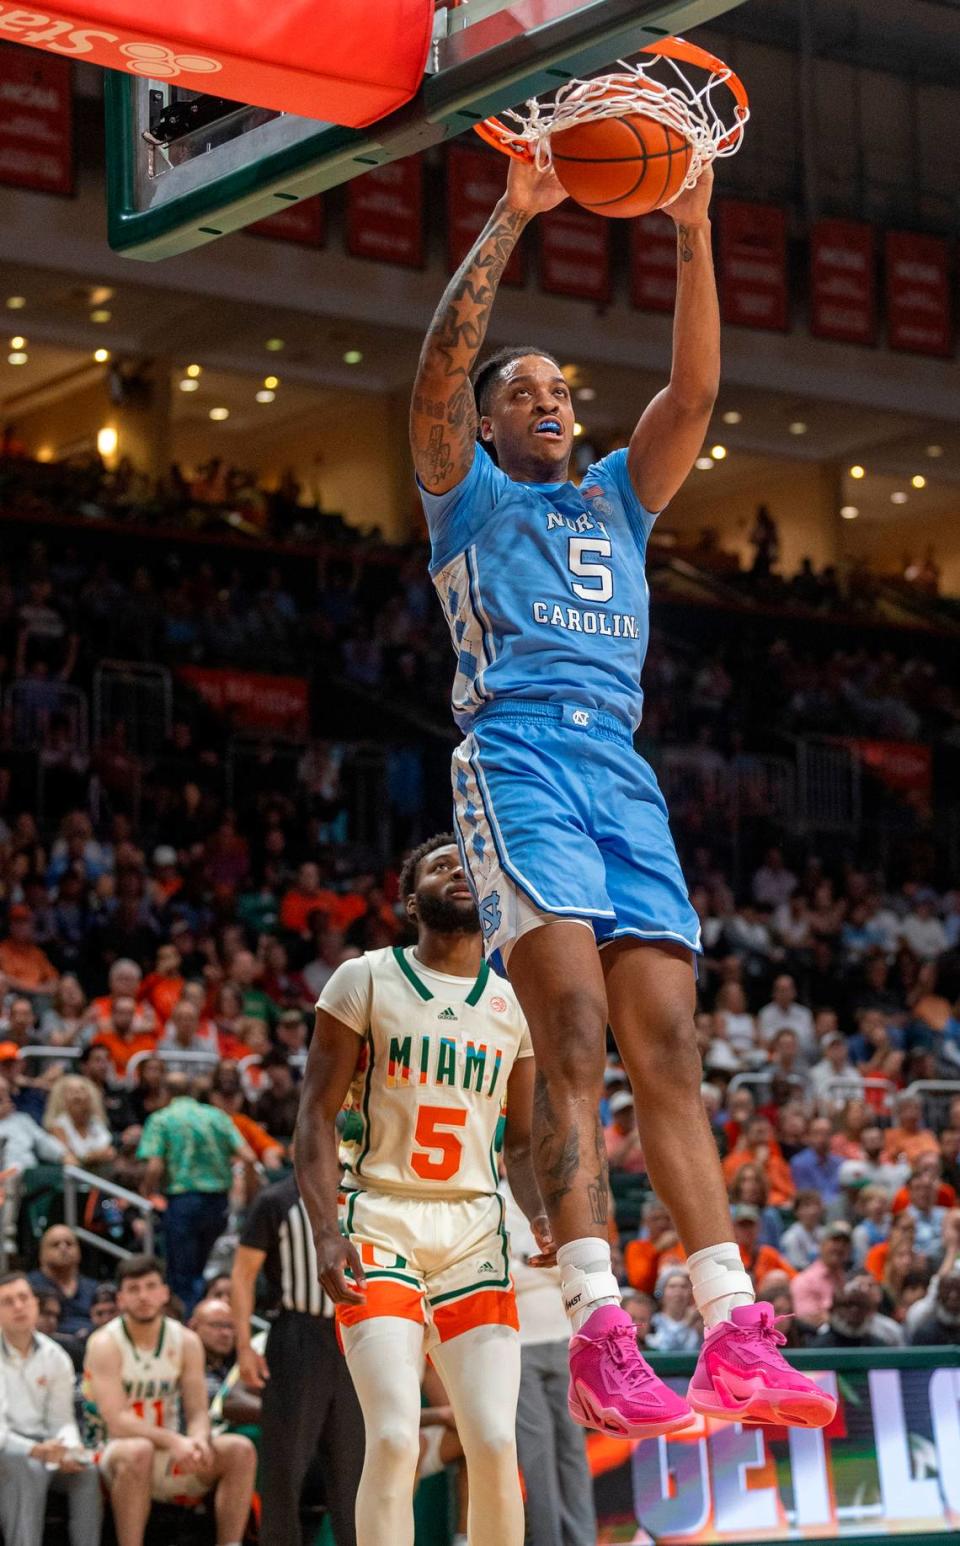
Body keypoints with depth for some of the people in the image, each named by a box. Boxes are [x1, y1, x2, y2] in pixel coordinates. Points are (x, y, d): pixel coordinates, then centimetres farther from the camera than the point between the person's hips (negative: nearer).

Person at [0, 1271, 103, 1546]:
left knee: (86, 1470, -23)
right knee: (26, 1468, -35)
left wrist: (69, 1449, -17)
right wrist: (33, 1449, -32)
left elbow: (62, 1419, 7)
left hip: (42, 1448, 4)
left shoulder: (55, 1357, 6)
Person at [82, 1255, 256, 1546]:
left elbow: (198, 1412, -1)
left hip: (174, 1456, 5)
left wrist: (198, 1439, -26)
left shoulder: (186, 1342, 3)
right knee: (138, 1451, -39)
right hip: (113, 1451, -5)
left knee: (240, 1450, -17)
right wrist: (172, 1440, -34)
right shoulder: (105, 1344, -12)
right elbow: (117, 1422, -21)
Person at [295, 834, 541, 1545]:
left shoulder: (515, 1003, 13)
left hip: (475, 1231, 3)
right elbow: (316, 1117, -1)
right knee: (395, 1437, -16)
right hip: (381, 1226, -3)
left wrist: (542, 1215, -3)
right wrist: (327, 1234, -14)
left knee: (495, 1442, -7)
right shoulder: (365, 980, 2)